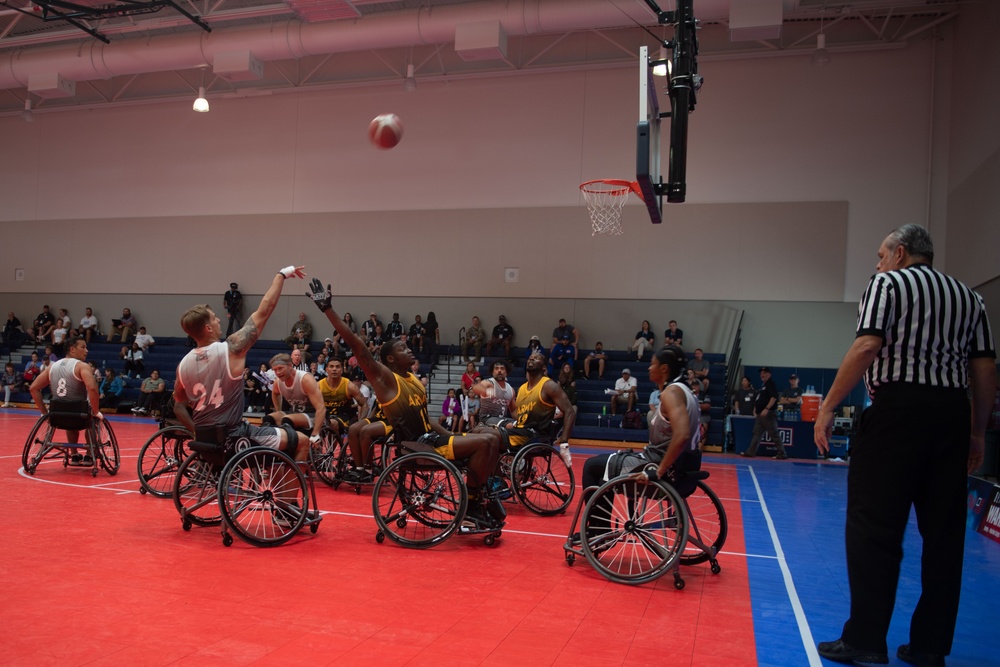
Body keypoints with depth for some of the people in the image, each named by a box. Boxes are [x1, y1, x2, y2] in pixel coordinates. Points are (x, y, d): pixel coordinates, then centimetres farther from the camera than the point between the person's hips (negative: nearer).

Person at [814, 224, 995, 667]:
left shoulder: (887, 283, 2)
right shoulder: (969, 297, 19)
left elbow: (867, 347, -12)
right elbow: (985, 370, 13)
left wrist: (828, 407, -12)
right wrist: (977, 432, 19)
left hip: (898, 407, -6)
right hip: (953, 412, 6)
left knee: (874, 528, -2)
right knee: (944, 531, 9)